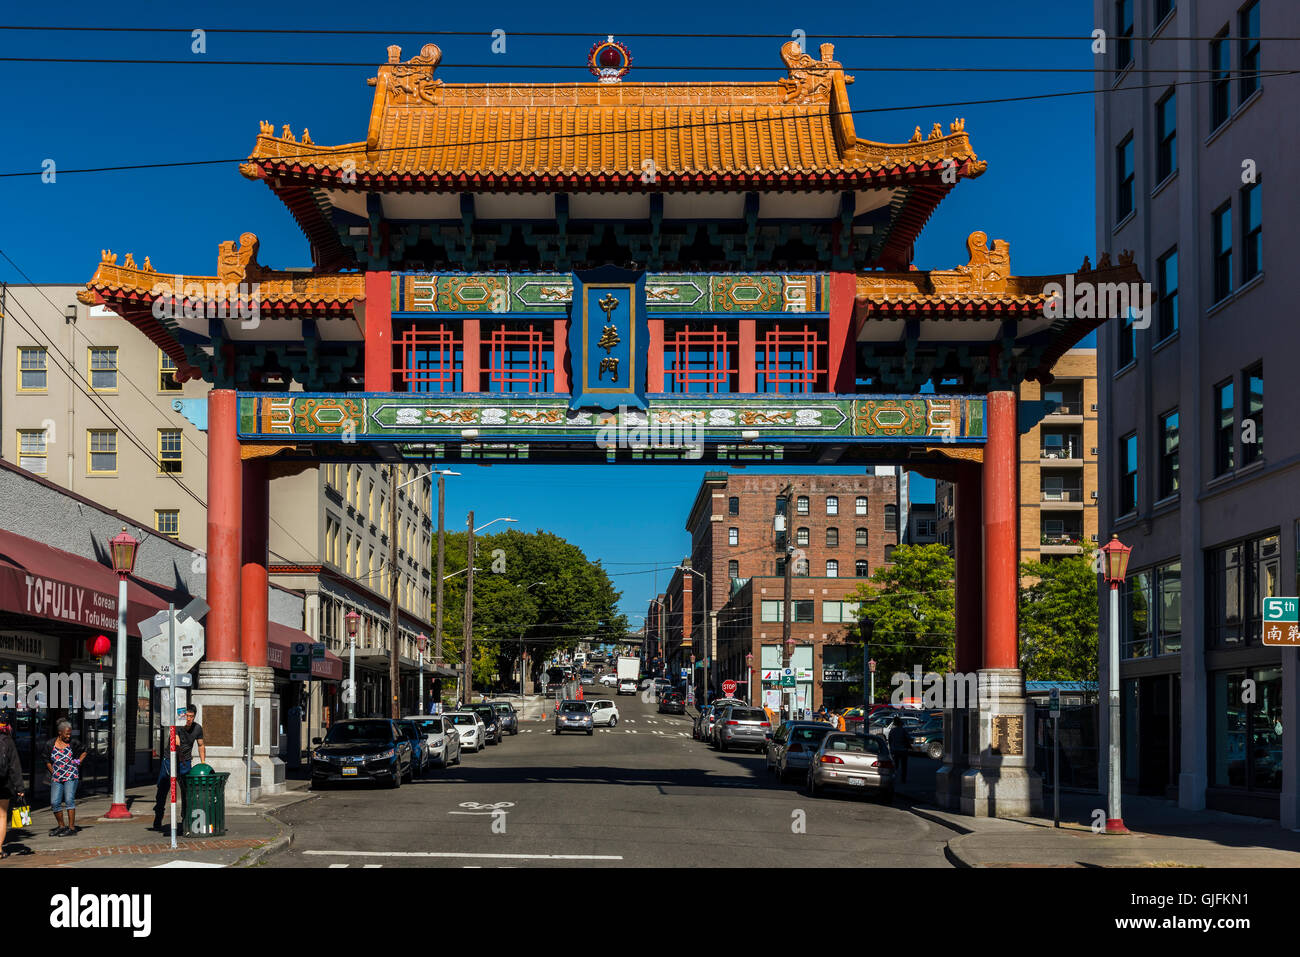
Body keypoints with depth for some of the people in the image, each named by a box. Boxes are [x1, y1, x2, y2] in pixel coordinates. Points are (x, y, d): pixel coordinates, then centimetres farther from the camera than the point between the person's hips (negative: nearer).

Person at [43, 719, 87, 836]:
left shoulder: (73, 743, -1)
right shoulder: (50, 744, 1)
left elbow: (84, 752, 16)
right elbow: (47, 761, 10)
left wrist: (78, 762, 5)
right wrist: (53, 773, 5)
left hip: (71, 776, -2)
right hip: (56, 778, 2)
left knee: (69, 800, -10)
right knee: (54, 802, -1)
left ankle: (72, 827, -7)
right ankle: (61, 826, 15)